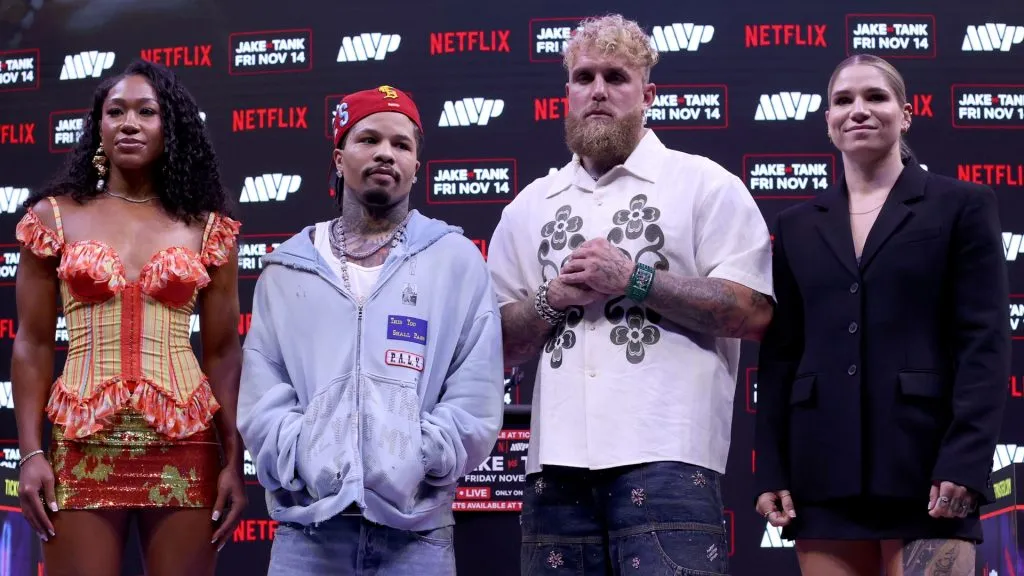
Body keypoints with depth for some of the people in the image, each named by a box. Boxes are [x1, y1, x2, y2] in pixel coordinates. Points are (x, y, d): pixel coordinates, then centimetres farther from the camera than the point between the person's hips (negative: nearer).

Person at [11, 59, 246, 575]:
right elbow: (32, 345, 5)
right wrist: (30, 452, -4)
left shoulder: (208, 227, 6)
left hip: (184, 445, 0)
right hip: (83, 445, 0)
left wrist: (234, 460, 0)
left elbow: (223, 352, 6)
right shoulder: (55, 217, 6)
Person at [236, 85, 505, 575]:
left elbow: (475, 402, 1)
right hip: (308, 526, 1)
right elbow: (260, 396, 5)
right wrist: (307, 462, -10)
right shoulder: (288, 267, 13)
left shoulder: (458, 260, 8)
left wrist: (411, 465, -10)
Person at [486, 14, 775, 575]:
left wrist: (634, 279, -9)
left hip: (666, 458, -4)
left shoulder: (705, 184, 5)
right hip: (556, 462, 4)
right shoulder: (529, 206, 17)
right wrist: (553, 299, -3)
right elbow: (500, 343, 17)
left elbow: (752, 311, -4)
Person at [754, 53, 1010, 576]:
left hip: (926, 468, -3)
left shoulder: (961, 206, 6)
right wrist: (771, 470, 3)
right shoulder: (797, 226, 15)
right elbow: (779, 354, 12)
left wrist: (966, 461, -13)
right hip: (823, 471, 3)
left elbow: (984, 342, -2)